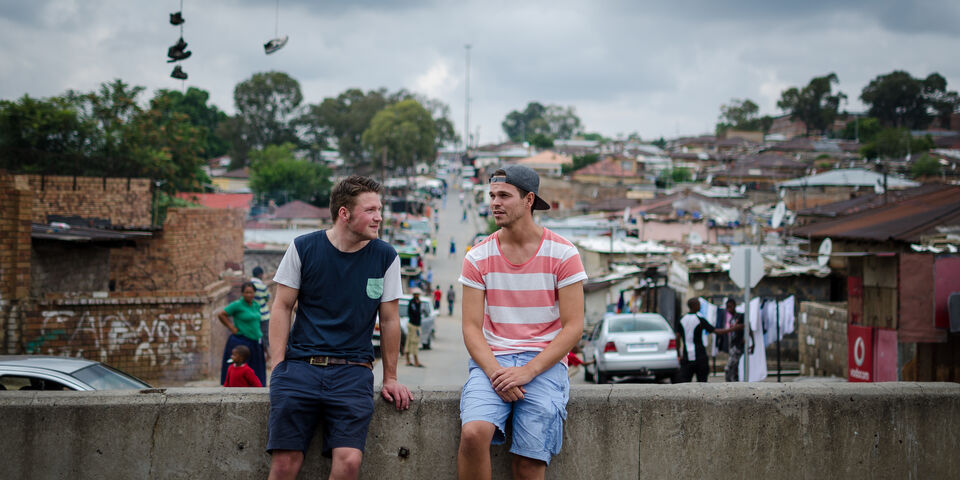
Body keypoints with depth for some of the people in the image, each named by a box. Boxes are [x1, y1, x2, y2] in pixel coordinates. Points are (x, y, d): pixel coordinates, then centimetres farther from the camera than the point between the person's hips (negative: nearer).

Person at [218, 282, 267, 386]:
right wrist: (232, 328, -9)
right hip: (240, 342, -7)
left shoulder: (256, 306, 12)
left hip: (255, 342, 7)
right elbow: (221, 314, -9)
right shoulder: (237, 305, -8)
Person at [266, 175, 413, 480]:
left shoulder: (385, 257, 4)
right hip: (301, 363, 0)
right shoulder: (303, 249, 3)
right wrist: (278, 367, -3)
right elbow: (282, 308, 7)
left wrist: (390, 379, 10)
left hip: (353, 370, 0)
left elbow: (389, 320, 10)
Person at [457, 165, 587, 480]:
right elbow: (471, 326, 3)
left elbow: (573, 326, -3)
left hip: (544, 362, -1)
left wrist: (529, 371, -14)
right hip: (492, 361, 1)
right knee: (473, 433, -27)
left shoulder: (562, 253, -1)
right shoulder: (478, 257, 6)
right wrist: (495, 372, -15)